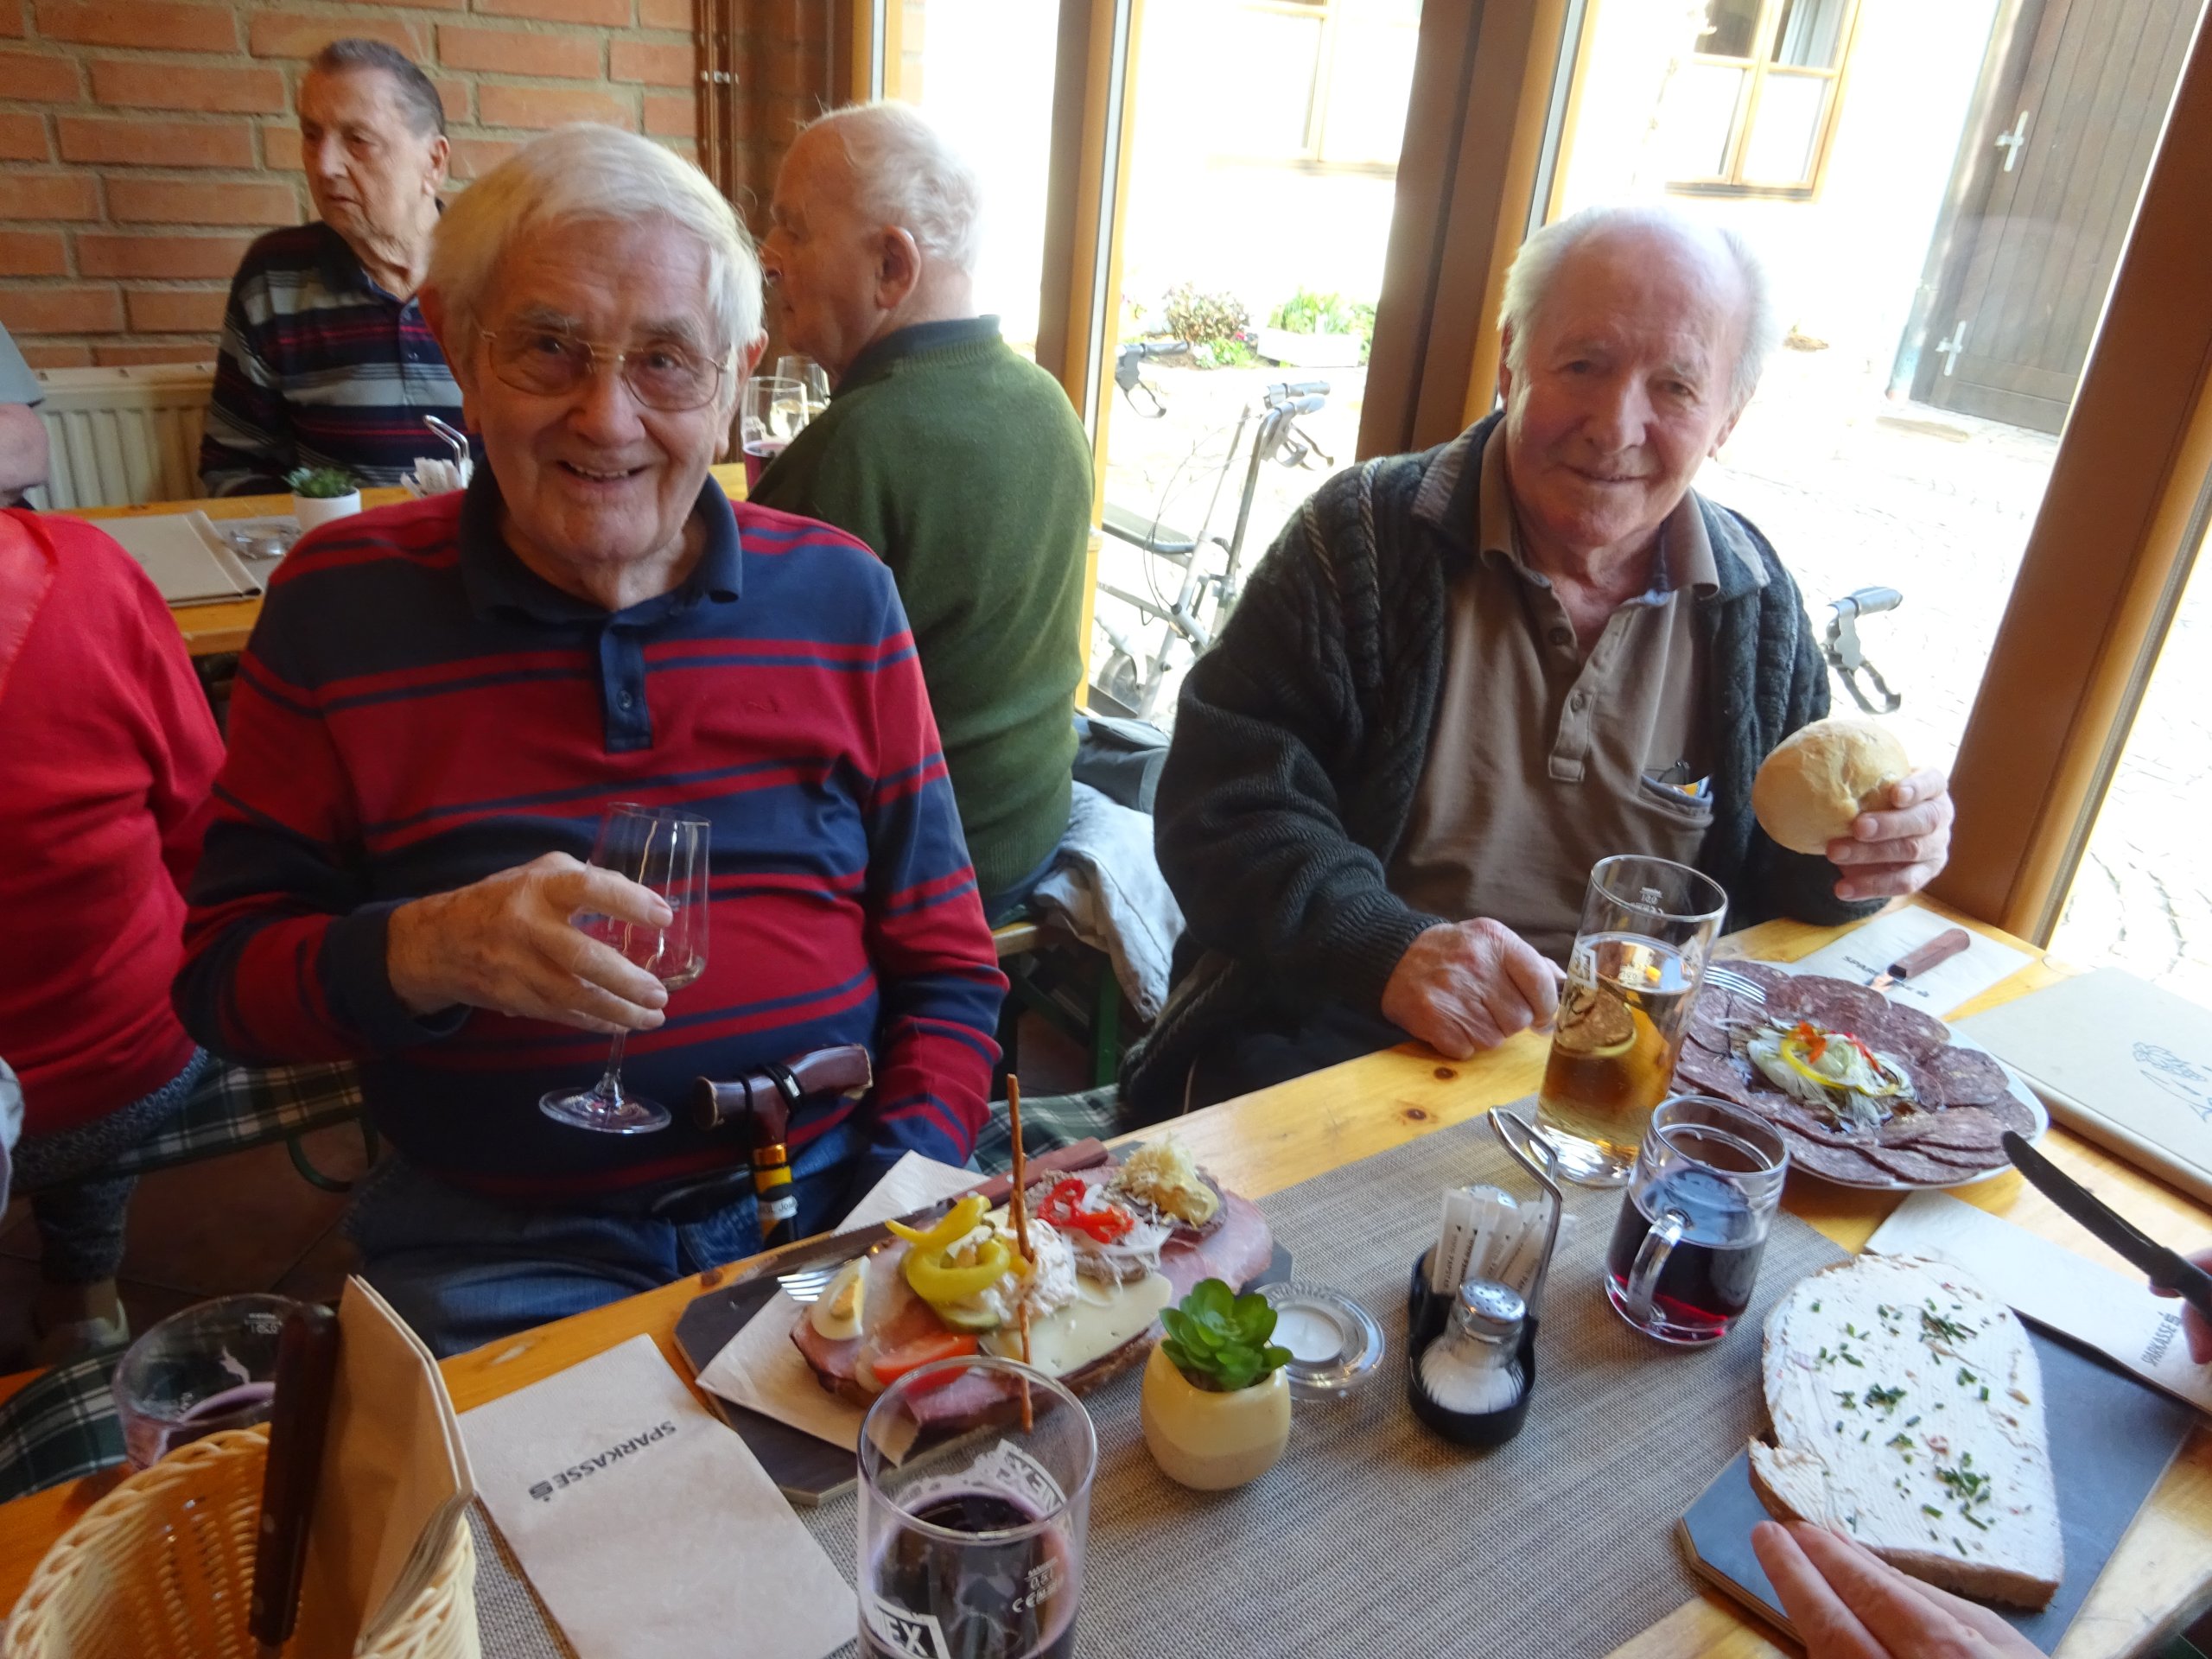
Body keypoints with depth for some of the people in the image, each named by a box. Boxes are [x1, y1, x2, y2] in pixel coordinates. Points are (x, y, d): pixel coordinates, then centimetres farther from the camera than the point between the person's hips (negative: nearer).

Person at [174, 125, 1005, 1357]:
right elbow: (222, 975, 2)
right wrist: (421, 954, -19)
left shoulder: (840, 596, 1)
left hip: (829, 1196, 1)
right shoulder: (341, 605, -1)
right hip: (504, 1247, 0)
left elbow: (944, 968, 4)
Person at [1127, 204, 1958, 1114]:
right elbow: (1224, 801, -13)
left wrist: (1855, 855, -9)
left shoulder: (1756, 600, 4)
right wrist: (1387, 949, -28)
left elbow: (1773, 869, 15)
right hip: (1327, 1047, -3)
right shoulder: (1364, 536, -8)